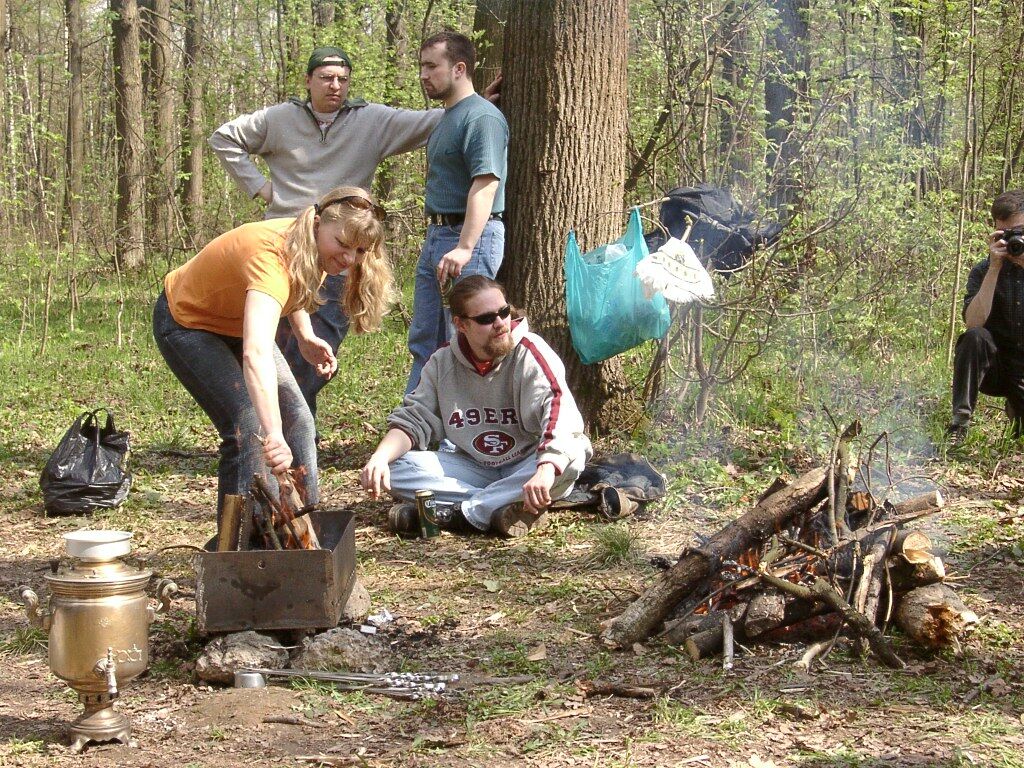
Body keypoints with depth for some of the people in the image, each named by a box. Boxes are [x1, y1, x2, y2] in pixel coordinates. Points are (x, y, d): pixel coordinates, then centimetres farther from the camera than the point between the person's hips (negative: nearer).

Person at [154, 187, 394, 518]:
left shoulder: (310, 248, -16)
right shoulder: (272, 257, -41)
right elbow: (255, 354, -57)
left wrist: (306, 337, -4)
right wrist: (274, 435, -68)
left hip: (236, 322, 8)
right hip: (187, 324, -8)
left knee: (296, 420, 5)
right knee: (249, 429, -21)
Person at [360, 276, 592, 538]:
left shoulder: (529, 354, -16)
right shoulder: (443, 364, -1)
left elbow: (560, 415, -30)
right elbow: (413, 420, 0)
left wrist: (546, 470, -49)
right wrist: (379, 459, -22)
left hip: (524, 469, -3)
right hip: (473, 468, 3)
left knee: (571, 457, -36)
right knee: (397, 468, -18)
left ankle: (453, 514, -33)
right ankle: (501, 507, -28)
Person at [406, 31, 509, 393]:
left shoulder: (481, 117, -15)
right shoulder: (447, 118, 18)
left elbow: (485, 186, -24)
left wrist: (464, 248, -32)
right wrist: (435, 238, 20)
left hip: (469, 239, -11)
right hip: (437, 237, 11)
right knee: (424, 341, 15)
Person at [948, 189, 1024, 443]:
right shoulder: (984, 271, -2)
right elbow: (973, 322, -19)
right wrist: (995, 267, -21)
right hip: (995, 367, 0)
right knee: (974, 337, -31)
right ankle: (960, 420, -25)